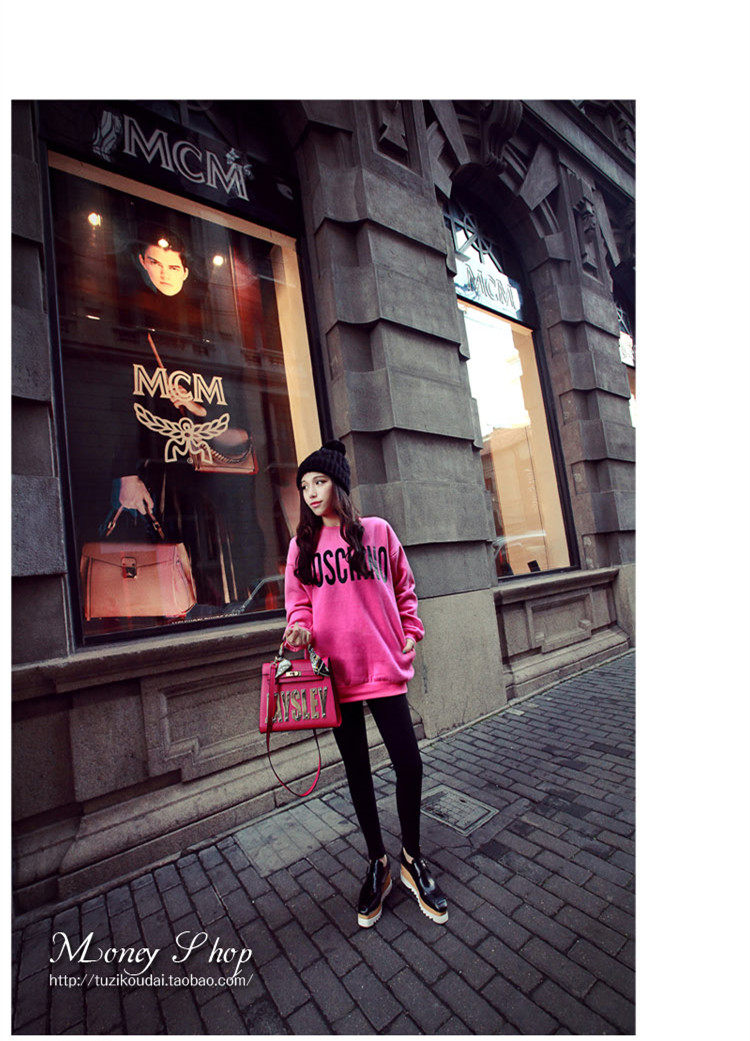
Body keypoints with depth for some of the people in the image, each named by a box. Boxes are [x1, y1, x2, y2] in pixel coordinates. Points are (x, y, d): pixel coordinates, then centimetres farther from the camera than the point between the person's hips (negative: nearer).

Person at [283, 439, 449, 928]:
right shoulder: (303, 543, 6)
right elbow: (298, 600, 7)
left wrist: (411, 631, 2)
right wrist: (300, 627, -12)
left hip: (384, 666, 0)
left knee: (409, 764, 1)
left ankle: (413, 859, 29)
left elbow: (404, 587, 10)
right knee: (357, 768, 13)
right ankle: (378, 864, 35)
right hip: (336, 669, 1)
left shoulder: (379, 531, 4)